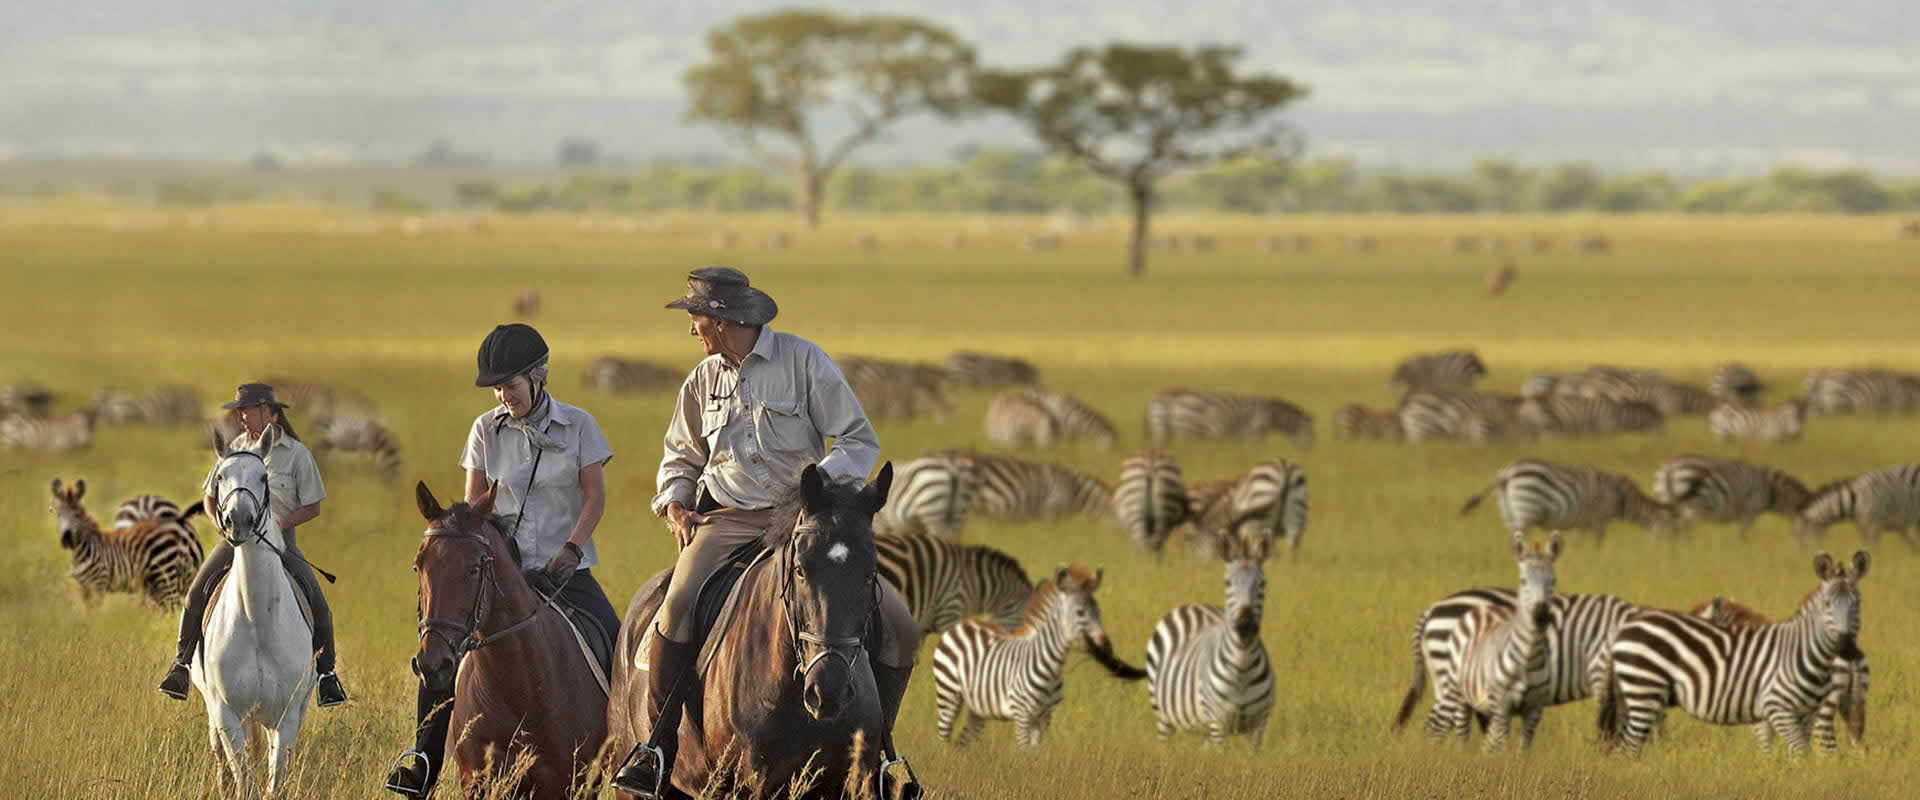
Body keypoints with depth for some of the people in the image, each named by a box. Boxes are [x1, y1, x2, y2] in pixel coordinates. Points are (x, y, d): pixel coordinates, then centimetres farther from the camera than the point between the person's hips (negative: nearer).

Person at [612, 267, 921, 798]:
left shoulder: (804, 361, -2)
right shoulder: (703, 380, 11)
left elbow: (861, 441, -2)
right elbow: (682, 456, 26)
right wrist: (675, 502, 5)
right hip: (726, 521, 2)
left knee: (899, 627, -15)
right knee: (678, 609, -29)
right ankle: (660, 749, -20)